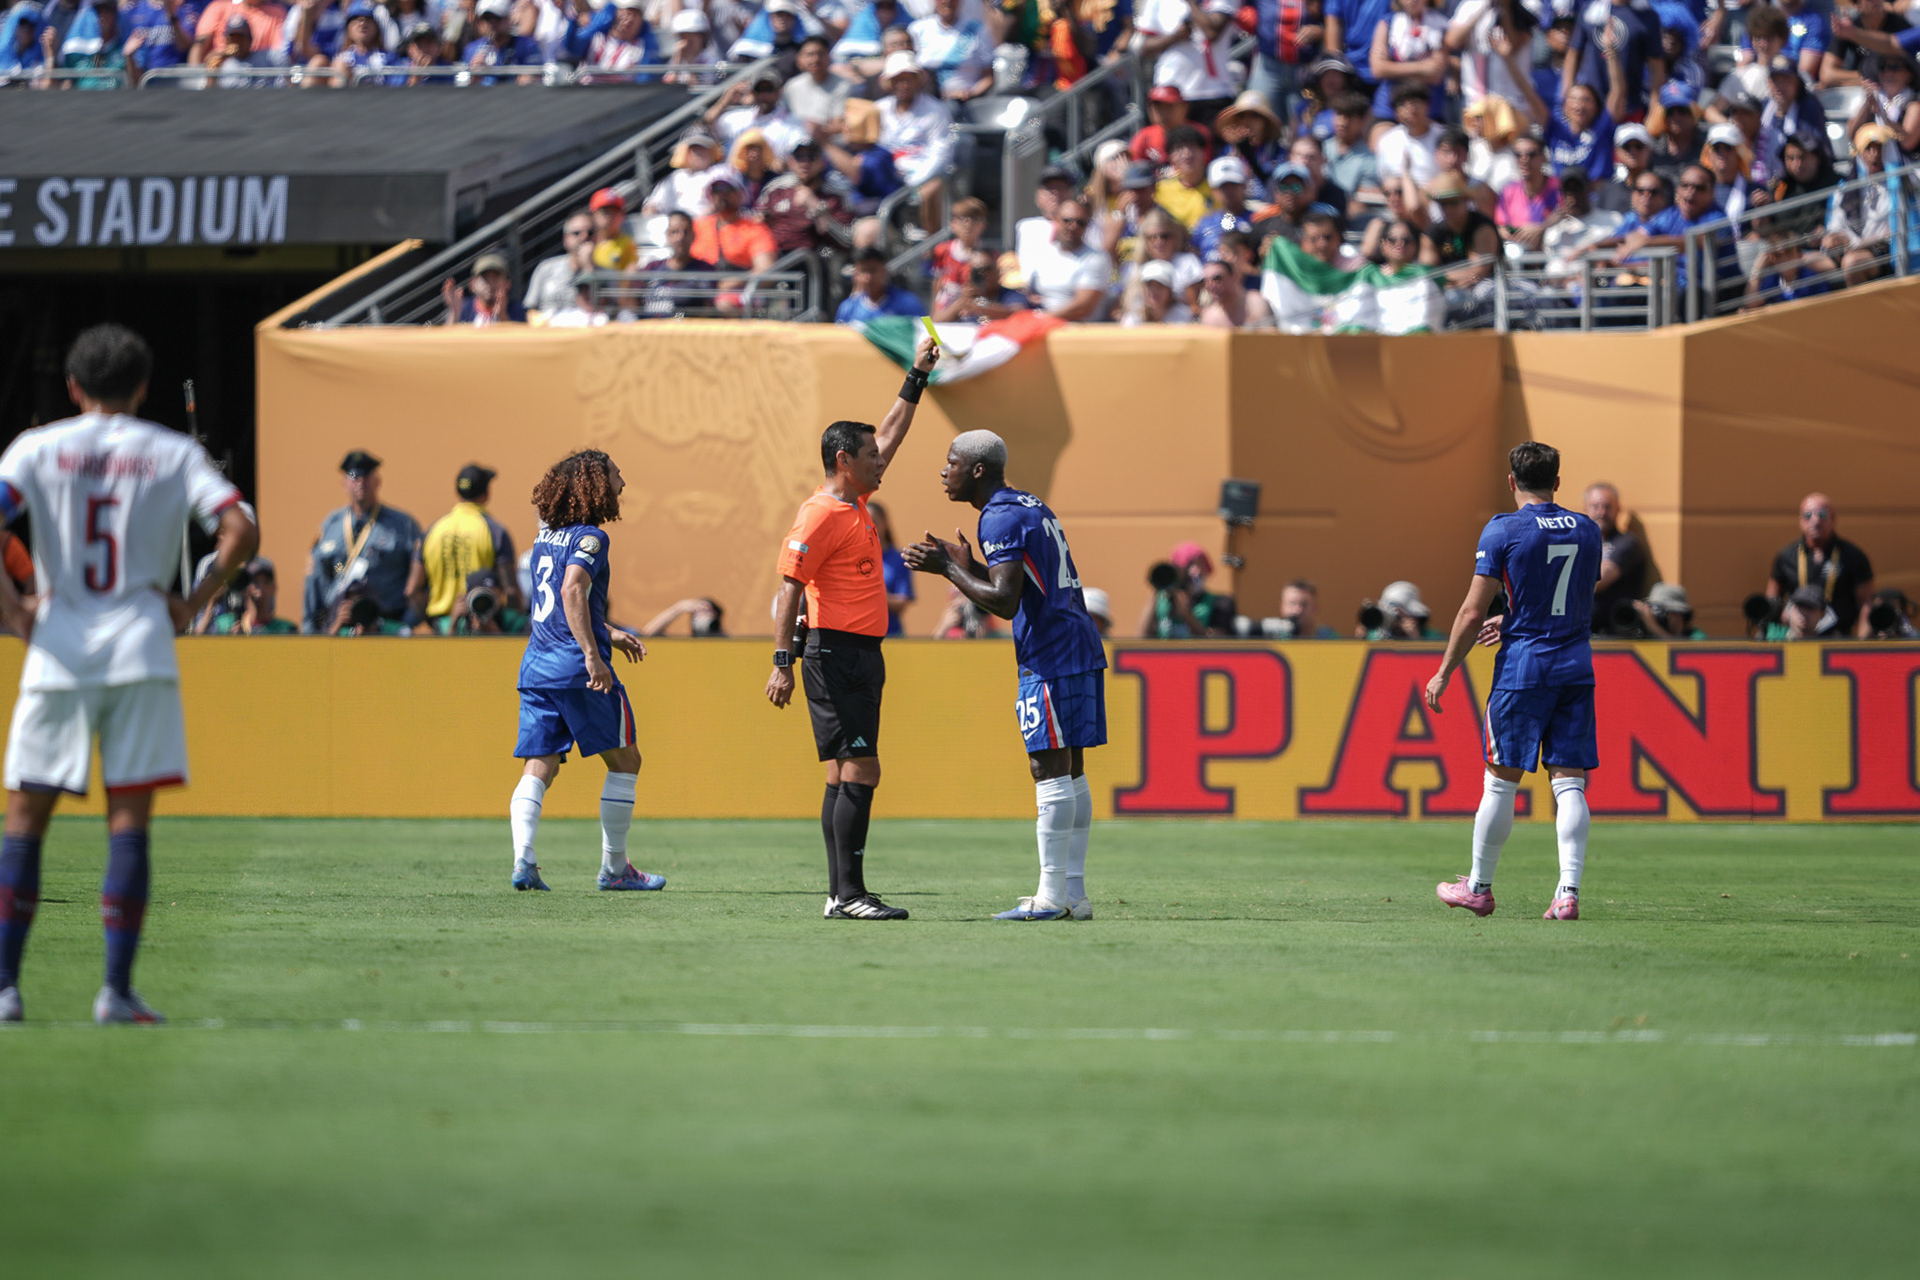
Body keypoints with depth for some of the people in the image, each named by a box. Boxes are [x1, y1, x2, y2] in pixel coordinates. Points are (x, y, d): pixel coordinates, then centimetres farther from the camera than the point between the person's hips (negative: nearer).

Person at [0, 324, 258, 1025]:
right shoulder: (174, 454, 6)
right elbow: (240, 531, -6)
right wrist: (192, 604, 3)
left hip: (57, 648, 0)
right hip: (140, 648, 0)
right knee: (129, 819, 2)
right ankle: (117, 988, -4)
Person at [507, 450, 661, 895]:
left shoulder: (546, 537, 17)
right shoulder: (589, 538, -9)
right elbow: (573, 592, -23)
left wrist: (608, 633, 34)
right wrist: (592, 655, -26)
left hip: (536, 666, 7)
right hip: (577, 671, -7)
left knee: (538, 768, 3)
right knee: (624, 760, 7)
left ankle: (523, 860, -14)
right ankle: (614, 867, 8)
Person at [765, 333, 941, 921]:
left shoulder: (853, 504, 14)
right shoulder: (821, 514, -12)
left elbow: (889, 437, 29)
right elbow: (790, 587, -16)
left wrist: (918, 377, 30)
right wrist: (783, 661, -21)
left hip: (861, 655, 10)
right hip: (835, 652, -10)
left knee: (847, 774, 8)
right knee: (859, 770, -13)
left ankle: (841, 896, 9)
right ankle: (849, 892, -16)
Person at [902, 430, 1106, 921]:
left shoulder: (1001, 520, -12)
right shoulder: (1033, 508, 19)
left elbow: (1004, 602, -20)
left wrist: (947, 569, -11)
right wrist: (969, 567, 23)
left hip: (1051, 658, -10)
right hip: (1080, 645, 10)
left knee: (1050, 768, -8)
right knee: (1070, 770, 10)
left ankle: (1051, 895, -9)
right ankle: (1074, 893, 11)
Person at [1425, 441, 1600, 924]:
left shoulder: (1503, 531, -7)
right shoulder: (1587, 531, 9)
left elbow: (1473, 612, -8)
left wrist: (1444, 672, 2)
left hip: (1522, 666, -4)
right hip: (1577, 666, 4)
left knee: (1501, 780, 5)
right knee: (1569, 781, 1)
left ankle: (1479, 887, 15)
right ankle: (1569, 890, -9)